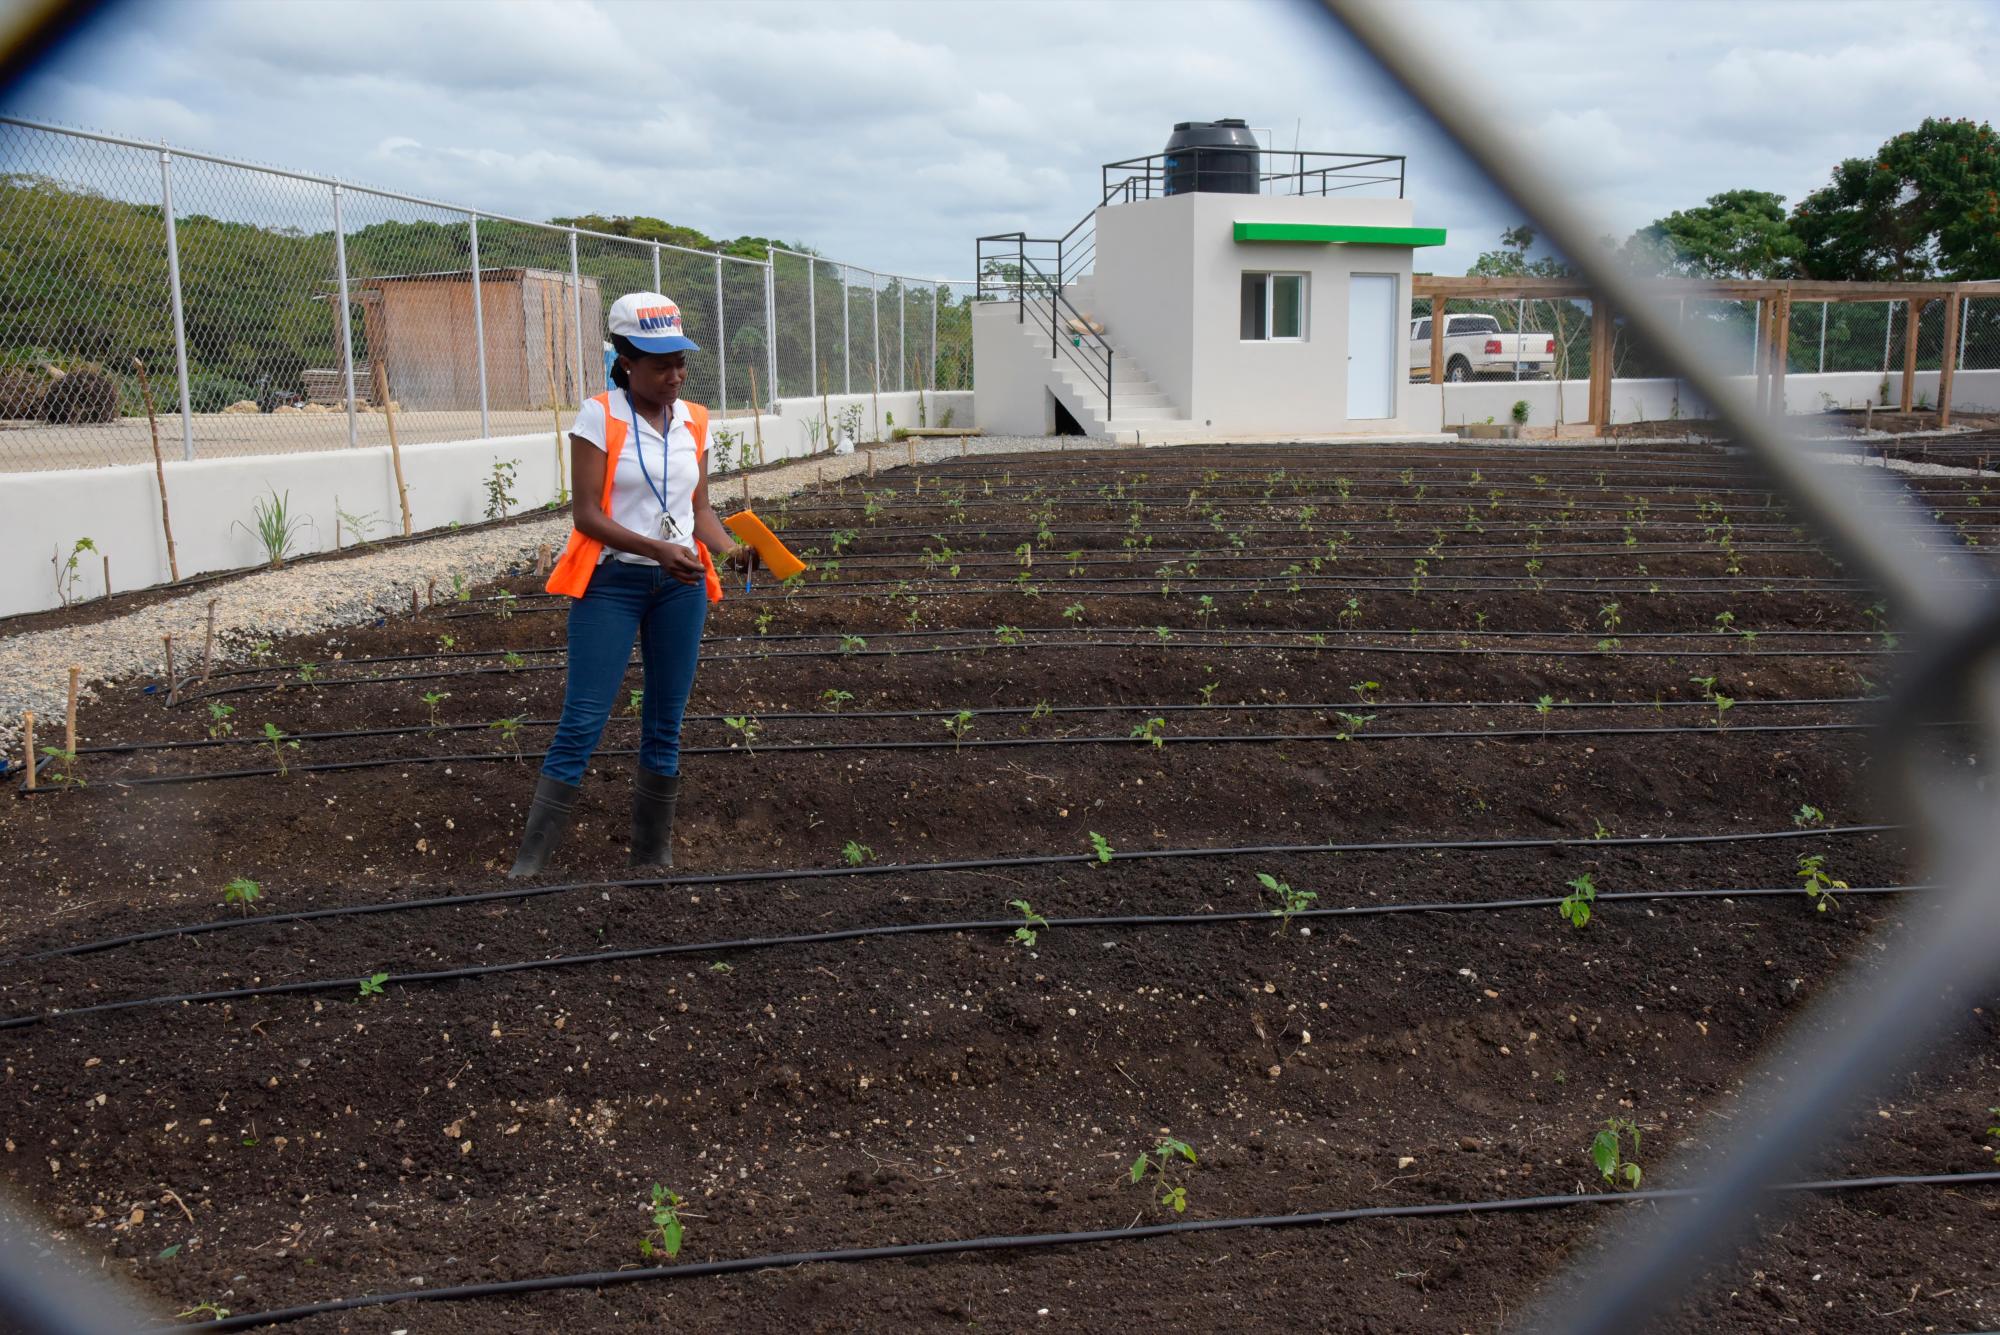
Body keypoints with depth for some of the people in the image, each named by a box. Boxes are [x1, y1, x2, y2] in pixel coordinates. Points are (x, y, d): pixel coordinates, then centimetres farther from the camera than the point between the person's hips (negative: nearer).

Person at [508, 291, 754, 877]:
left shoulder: (694, 422, 6)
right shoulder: (599, 417, -8)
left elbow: (699, 508, 9)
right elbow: (588, 514, -13)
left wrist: (731, 549, -10)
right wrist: (658, 549, -25)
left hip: (680, 585, 5)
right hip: (612, 582, -4)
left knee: (665, 725, 10)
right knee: (582, 724, -6)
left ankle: (653, 855, 22)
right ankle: (530, 861, 1)